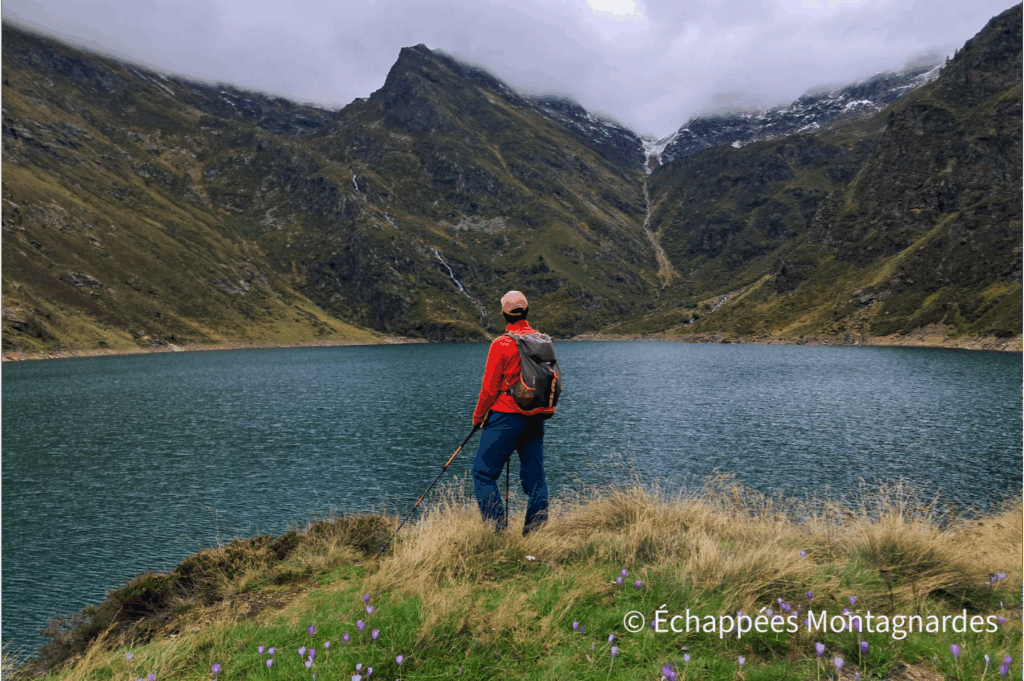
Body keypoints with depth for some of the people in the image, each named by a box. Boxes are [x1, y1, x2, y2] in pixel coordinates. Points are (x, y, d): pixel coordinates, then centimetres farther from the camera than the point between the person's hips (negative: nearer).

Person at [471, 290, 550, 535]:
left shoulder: (501, 344, -11)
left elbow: (490, 387, -9)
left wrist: (478, 416, 5)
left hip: (505, 417, -6)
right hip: (536, 419, 6)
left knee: (484, 472, 4)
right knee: (534, 475, 12)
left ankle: (496, 526, 0)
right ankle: (535, 530, 14)